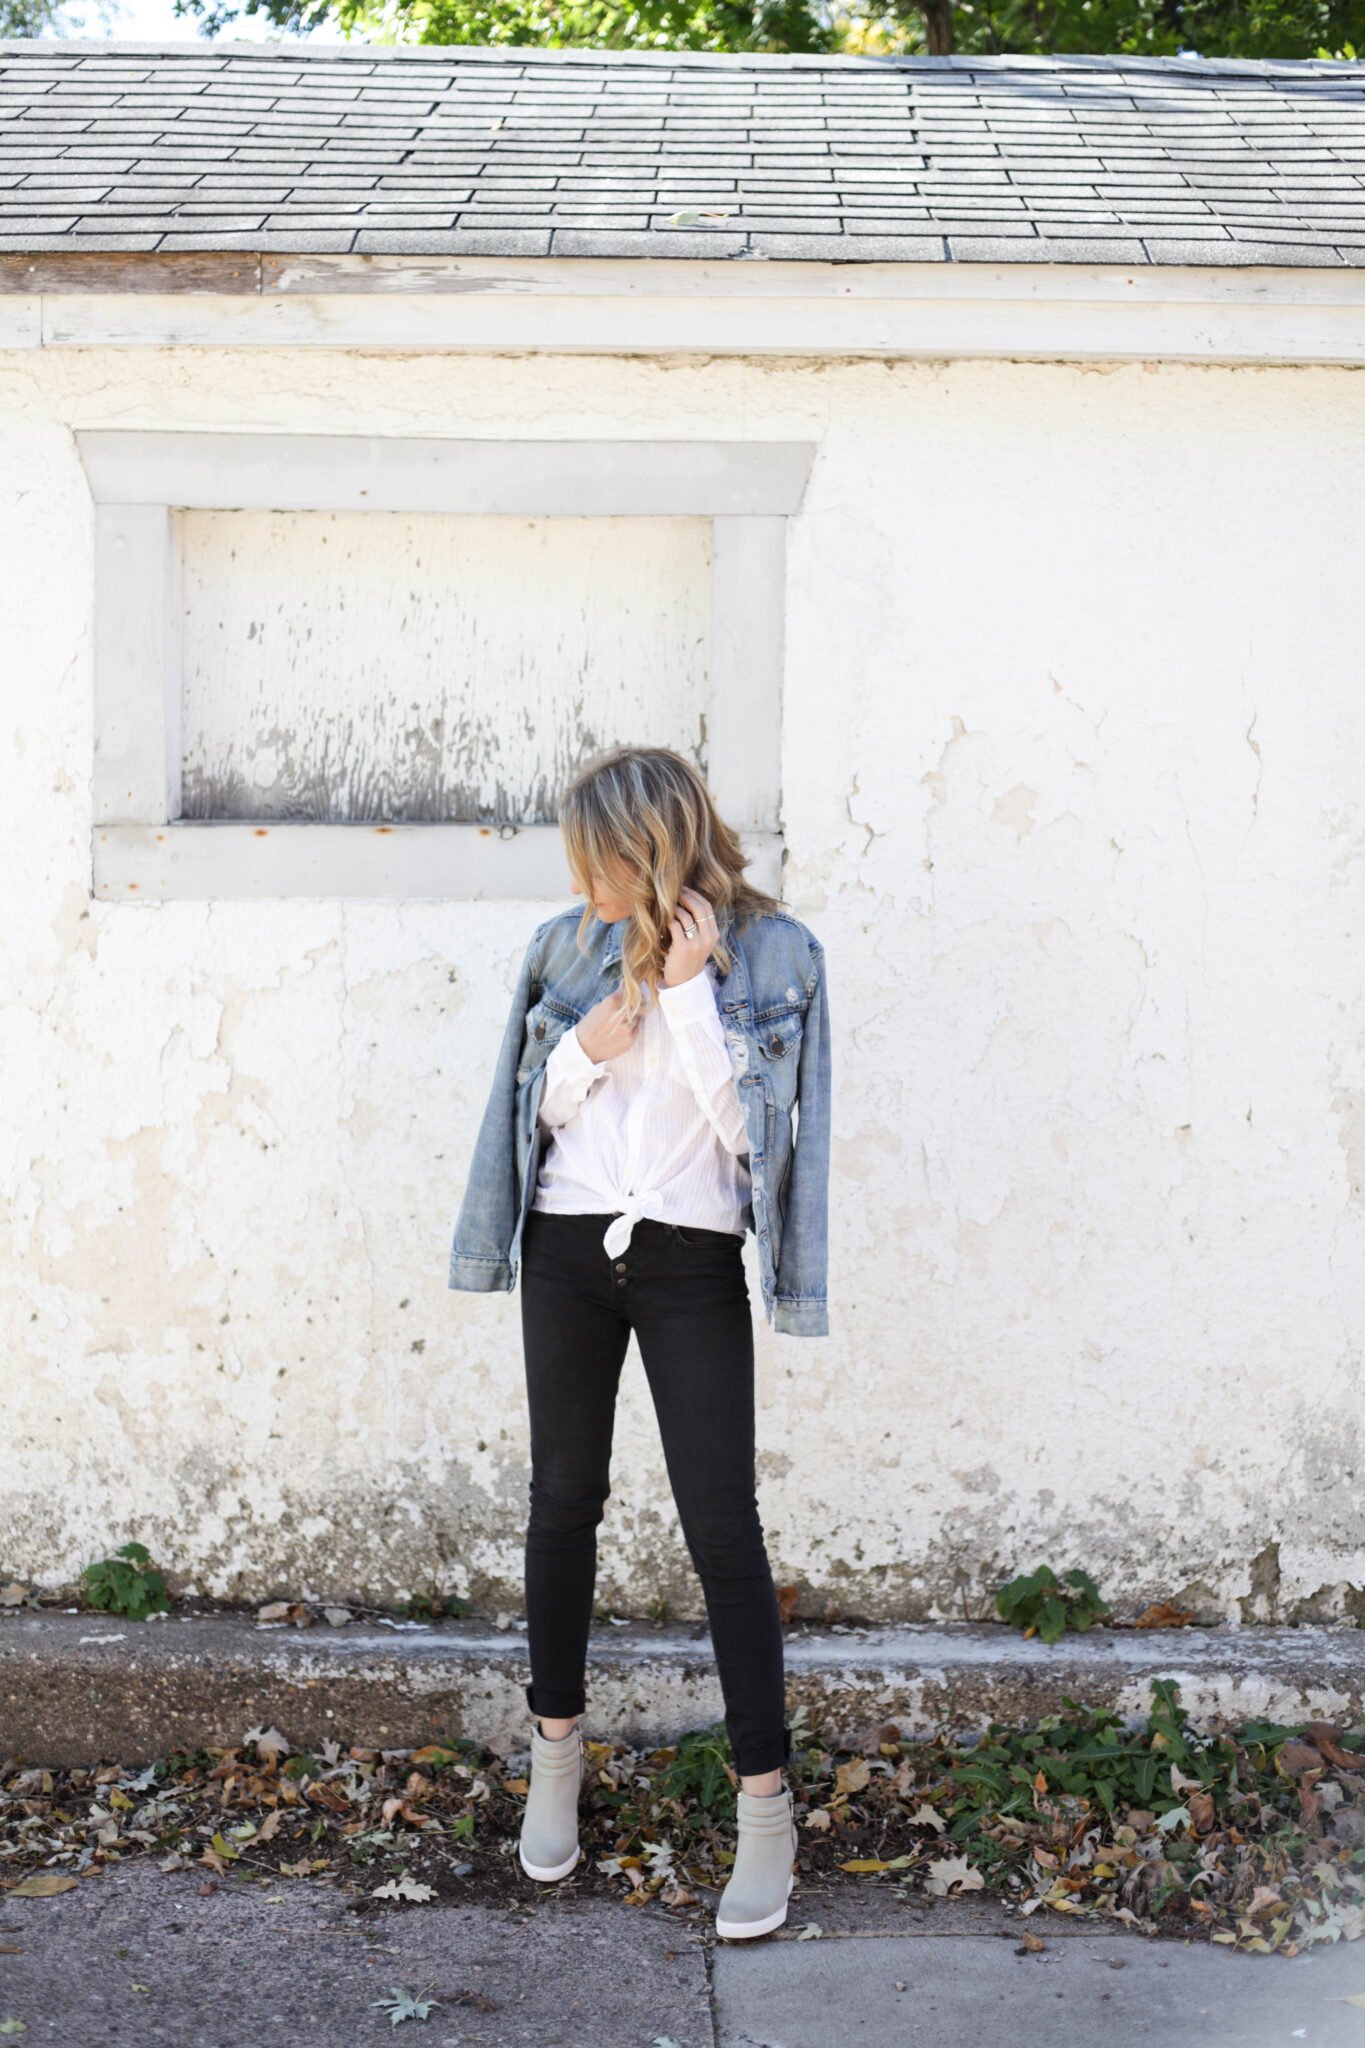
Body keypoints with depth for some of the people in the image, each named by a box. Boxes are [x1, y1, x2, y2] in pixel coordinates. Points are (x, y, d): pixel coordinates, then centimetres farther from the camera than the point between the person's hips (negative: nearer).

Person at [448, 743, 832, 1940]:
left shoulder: (774, 952, -6)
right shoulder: (569, 945, 3)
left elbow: (746, 1124, -12)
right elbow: (532, 1112, 8)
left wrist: (687, 990, -17)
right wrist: (586, 1051, -11)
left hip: (692, 1266, -3)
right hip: (568, 1250, 3)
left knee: (722, 1525, -5)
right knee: (565, 1496, 12)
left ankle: (765, 1805, 3)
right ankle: (556, 1752, 29)